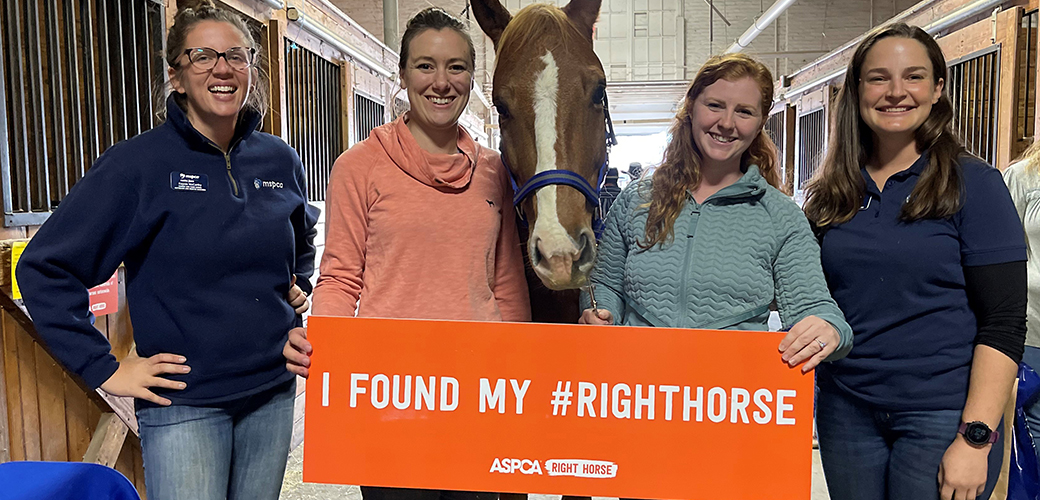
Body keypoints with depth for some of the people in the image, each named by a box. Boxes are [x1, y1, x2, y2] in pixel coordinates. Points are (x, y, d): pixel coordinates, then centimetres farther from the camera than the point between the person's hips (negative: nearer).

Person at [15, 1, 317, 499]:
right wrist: (104, 369, -11)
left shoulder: (279, 160, 4)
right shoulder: (139, 163, -11)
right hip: (184, 405, -4)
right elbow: (43, 267, -9)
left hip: (273, 395, 5)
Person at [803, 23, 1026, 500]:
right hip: (845, 411, 4)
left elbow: (1003, 324, -9)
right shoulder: (831, 194, 5)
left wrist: (976, 437, -15)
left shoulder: (972, 183, -5)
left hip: (942, 415, -3)